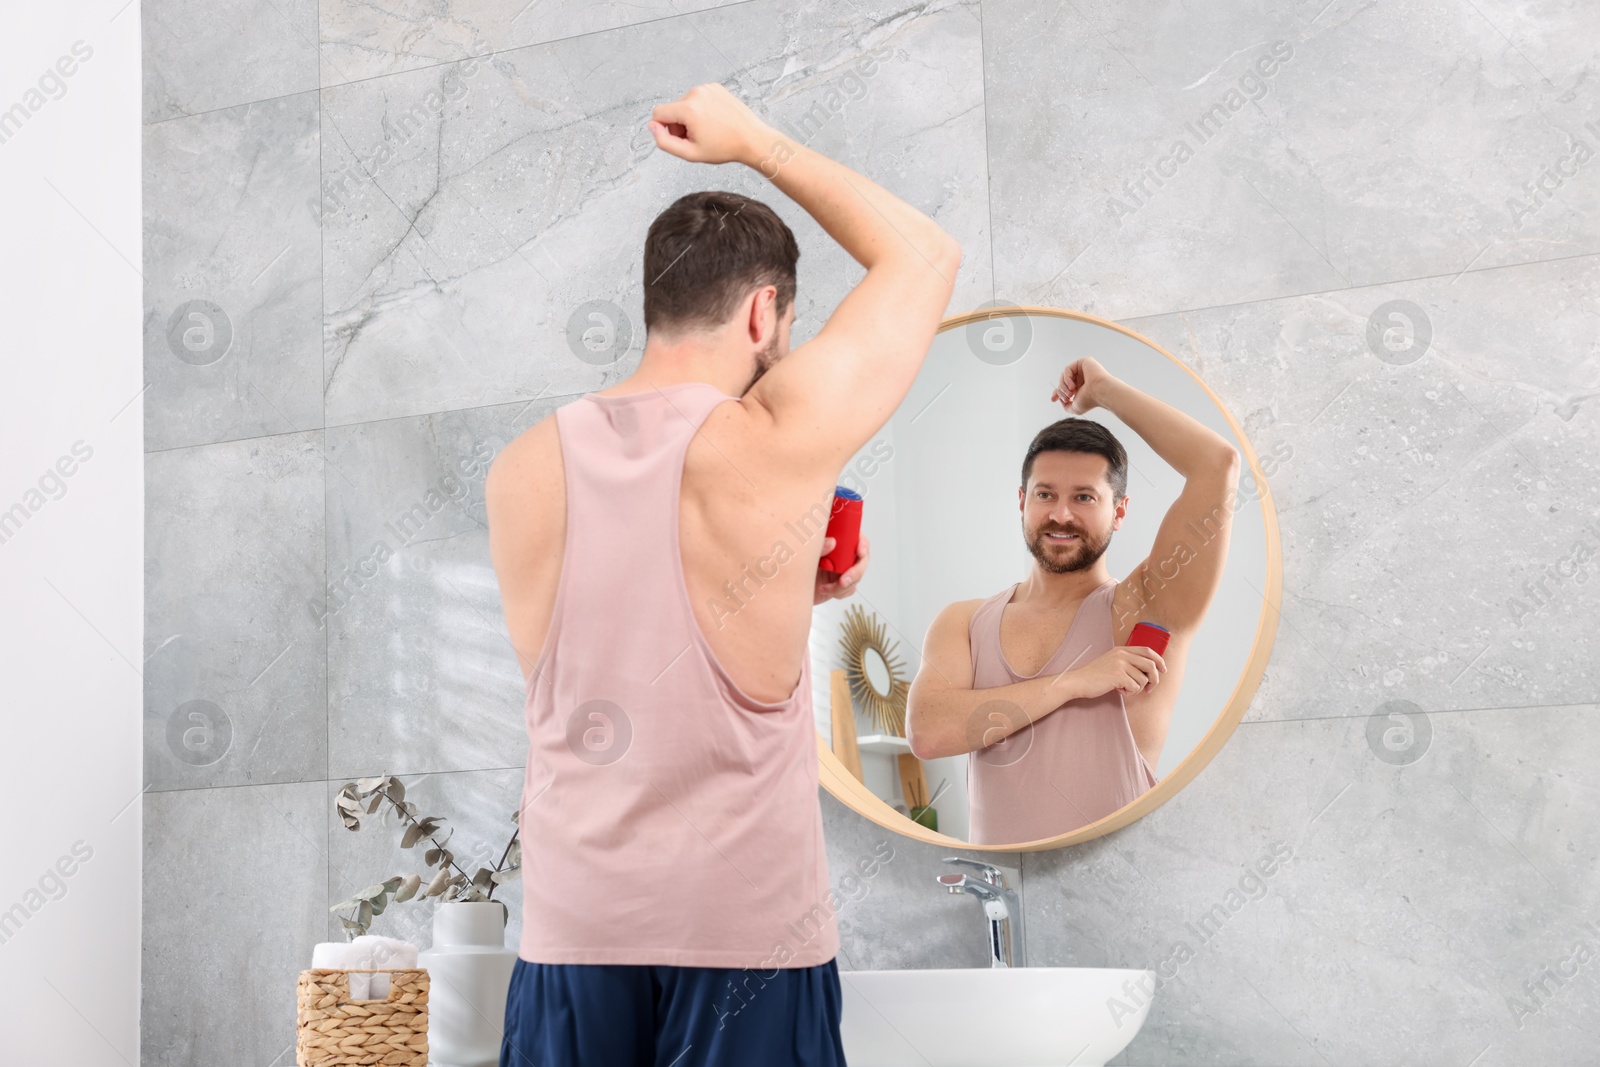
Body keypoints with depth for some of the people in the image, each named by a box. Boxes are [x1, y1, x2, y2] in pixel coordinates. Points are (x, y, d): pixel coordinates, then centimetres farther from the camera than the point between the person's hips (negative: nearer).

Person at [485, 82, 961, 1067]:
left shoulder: (523, 472, 0)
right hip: (747, 923, -3)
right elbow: (927, 255, 2)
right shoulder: (778, 443, -12)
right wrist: (755, 142, 9)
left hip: (572, 921, 4)